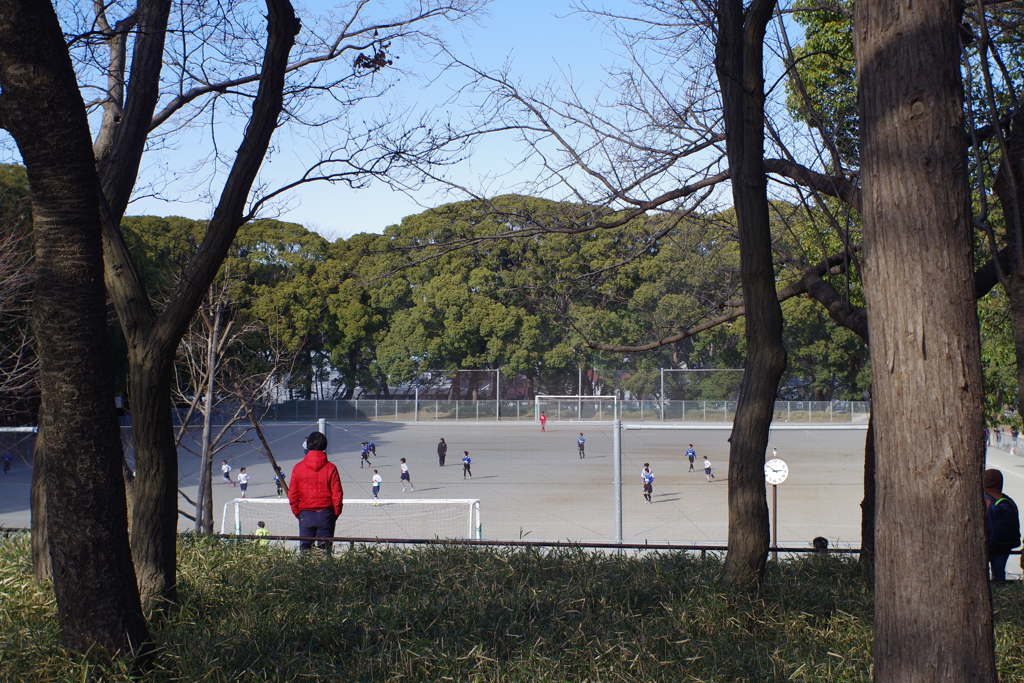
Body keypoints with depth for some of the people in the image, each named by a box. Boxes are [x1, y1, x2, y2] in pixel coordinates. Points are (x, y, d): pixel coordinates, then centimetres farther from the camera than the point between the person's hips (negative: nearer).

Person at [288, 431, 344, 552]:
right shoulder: (330, 468, -6)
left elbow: (292, 494, 2)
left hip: (305, 515, 1)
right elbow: (337, 494, -5)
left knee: (304, 547, 8)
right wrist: (336, 513, 9)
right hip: (325, 514, -1)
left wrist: (297, 512, 14)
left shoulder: (298, 467, -2)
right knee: (324, 548, 4)